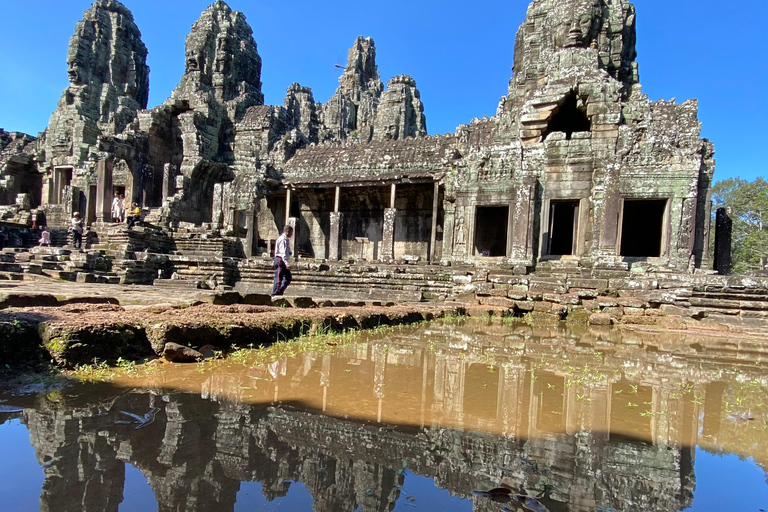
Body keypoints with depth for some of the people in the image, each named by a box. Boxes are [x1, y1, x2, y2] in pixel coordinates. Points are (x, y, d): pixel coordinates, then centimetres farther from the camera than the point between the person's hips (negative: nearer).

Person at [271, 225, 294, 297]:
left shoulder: (286, 239, 17)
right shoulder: (282, 239, -14)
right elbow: (283, 253, -24)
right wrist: (286, 263, -31)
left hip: (284, 261, 10)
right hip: (280, 260, -10)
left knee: (289, 277, 11)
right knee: (279, 278, -6)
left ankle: (279, 292, 14)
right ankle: (275, 294, -1)